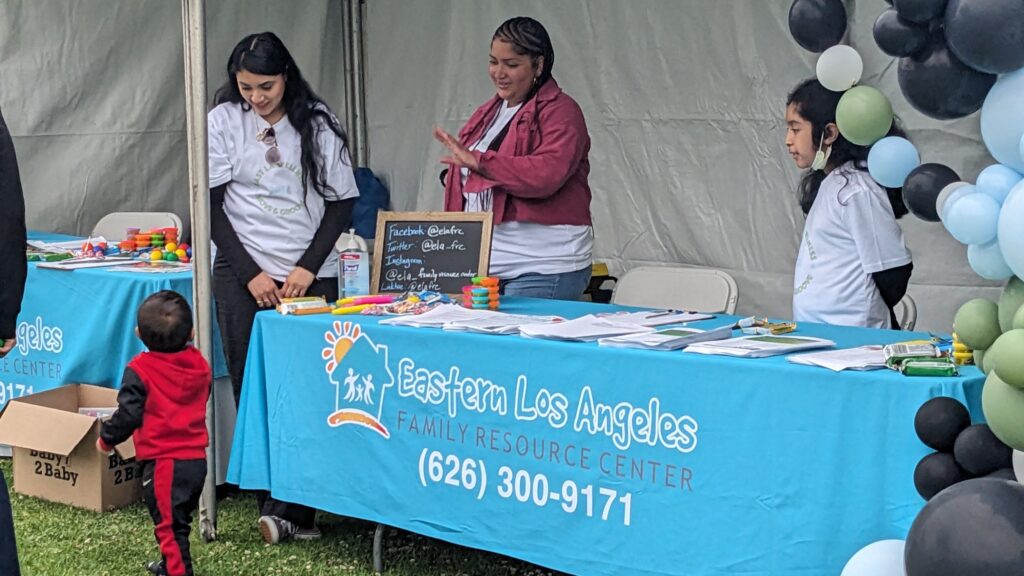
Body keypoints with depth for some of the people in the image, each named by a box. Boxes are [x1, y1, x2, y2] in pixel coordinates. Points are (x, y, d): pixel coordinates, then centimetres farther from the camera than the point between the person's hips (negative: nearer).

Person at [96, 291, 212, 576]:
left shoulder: (140, 370, -14)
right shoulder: (199, 364, 4)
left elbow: (128, 414, -16)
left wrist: (107, 438, 3)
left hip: (163, 462, -7)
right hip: (197, 458, 7)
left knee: (168, 523, -1)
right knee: (179, 520, 24)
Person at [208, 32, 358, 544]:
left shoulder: (318, 123, 2)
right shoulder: (223, 122, 2)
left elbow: (341, 202, 4)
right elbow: (212, 207, 1)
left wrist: (308, 267, -7)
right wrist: (251, 273, -6)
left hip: (310, 275, 0)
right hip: (244, 274, 1)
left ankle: (294, 506, -4)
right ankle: (277, 507, 3)